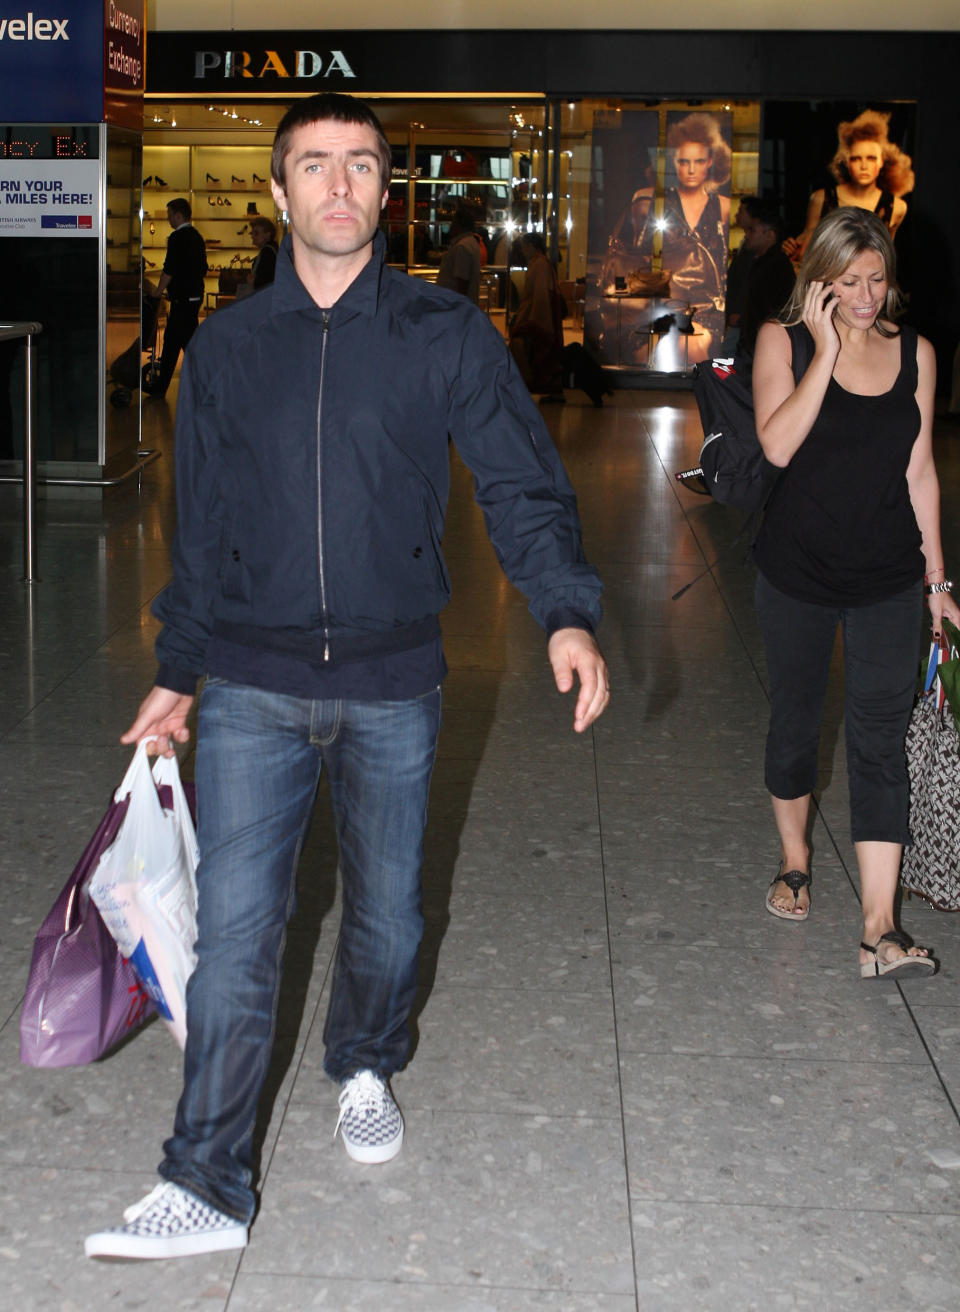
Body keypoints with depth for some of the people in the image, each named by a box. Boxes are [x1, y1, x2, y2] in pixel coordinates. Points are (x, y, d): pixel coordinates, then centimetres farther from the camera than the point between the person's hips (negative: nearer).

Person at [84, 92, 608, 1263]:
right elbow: (200, 525, 12)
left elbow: (523, 488, -2)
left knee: (385, 914, 15)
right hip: (253, 689, 0)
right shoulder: (226, 346, 5)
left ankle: (365, 1069, 43)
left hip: (393, 684, 0)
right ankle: (207, 1185, 4)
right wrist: (178, 671, 15)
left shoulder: (446, 335, 0)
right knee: (234, 932, -4)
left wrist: (566, 614, -19)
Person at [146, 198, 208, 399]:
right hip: (195, 296, 9)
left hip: (182, 299, -9)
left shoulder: (177, 237, -14)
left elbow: (169, 269, -17)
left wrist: (158, 293, -8)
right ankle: (160, 386, 19)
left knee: (189, 342, -5)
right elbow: (203, 269, 18)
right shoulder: (197, 237, 13)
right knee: (171, 339, 14)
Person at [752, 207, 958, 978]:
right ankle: (795, 861, 40)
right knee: (795, 720, 15)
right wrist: (826, 350, -21)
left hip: (889, 579, 1)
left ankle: (880, 927, -3)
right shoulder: (784, 341, -5)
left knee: (881, 741, -3)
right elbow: (778, 445, -20)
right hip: (799, 573, -1)